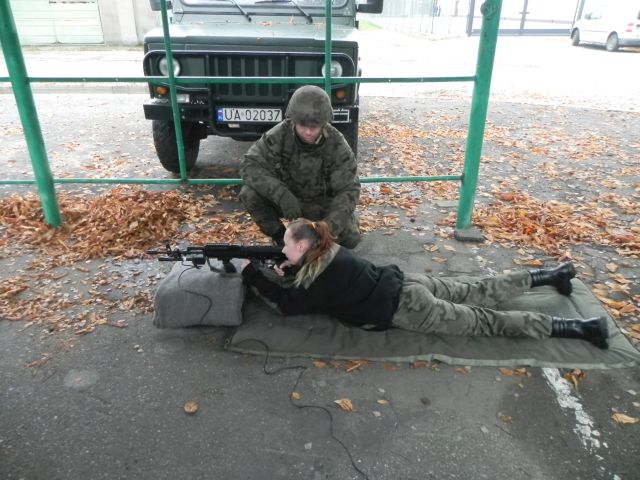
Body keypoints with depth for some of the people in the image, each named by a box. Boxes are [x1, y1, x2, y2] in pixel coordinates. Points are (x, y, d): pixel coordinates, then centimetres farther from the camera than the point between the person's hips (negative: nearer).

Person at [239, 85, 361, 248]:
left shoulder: (337, 145, -23)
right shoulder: (279, 135, -22)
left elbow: (348, 190, -24)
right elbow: (249, 166, -26)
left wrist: (329, 226, -42)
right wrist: (281, 194, -42)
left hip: (323, 203, 0)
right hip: (287, 199, 1)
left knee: (350, 239, -21)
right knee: (249, 193, -25)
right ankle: (281, 238, -2)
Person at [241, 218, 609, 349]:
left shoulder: (322, 278, -18)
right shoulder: (327, 253, 9)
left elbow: (289, 304, -14)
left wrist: (252, 274, -9)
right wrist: (289, 270, 15)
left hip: (405, 309, -8)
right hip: (405, 285, 8)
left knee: (484, 321, -4)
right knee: (477, 294, 17)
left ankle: (574, 327, 1)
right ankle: (549, 275, 27)